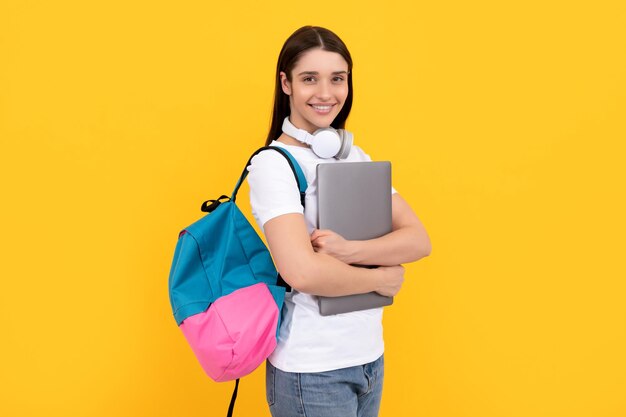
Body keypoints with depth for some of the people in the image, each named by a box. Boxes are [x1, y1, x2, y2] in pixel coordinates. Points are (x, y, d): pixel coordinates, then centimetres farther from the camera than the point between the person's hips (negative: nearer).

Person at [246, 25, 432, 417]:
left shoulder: (357, 157, 6)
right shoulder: (272, 163, -13)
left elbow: (419, 240, -3)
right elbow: (302, 271, -26)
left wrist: (349, 250, -19)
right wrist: (381, 278, -11)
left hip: (369, 357, 6)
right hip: (311, 370, -6)